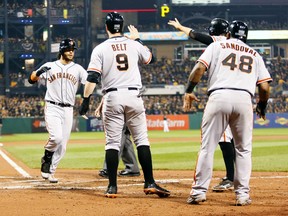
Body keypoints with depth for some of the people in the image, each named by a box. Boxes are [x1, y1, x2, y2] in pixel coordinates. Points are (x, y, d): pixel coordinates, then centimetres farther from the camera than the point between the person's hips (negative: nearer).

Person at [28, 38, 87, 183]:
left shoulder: (78, 69, 9)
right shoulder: (49, 66, 5)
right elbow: (32, 79, 3)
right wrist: (38, 72, -19)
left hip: (68, 110, 3)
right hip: (52, 107, -3)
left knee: (62, 145, 1)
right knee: (56, 137, -23)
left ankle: (49, 172, 11)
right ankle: (46, 157, 6)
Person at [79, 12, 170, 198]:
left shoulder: (100, 49, 1)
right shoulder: (134, 45, 6)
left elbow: (92, 77, -7)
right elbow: (151, 58, 26)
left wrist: (86, 100, -5)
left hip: (112, 98, -1)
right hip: (133, 95, 1)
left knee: (113, 142, 3)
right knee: (142, 140, 5)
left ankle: (112, 186, -1)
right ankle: (150, 183, -1)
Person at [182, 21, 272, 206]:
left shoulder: (217, 46, 17)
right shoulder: (255, 55, 22)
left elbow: (199, 67, 1)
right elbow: (264, 87, 13)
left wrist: (189, 91, 7)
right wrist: (262, 106, 30)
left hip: (219, 96, -1)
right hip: (244, 99, 1)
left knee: (207, 146, 3)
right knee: (244, 149, 11)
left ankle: (199, 191, 0)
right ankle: (242, 194, 5)